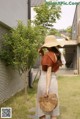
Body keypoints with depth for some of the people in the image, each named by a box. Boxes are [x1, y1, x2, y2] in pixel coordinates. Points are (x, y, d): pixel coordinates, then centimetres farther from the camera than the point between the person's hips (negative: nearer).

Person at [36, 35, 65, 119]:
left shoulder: (48, 54, -14)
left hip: (45, 80, -7)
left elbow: (48, 72, -19)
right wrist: (42, 54, 10)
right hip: (54, 79, 7)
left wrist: (47, 88, -20)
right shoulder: (56, 54, 9)